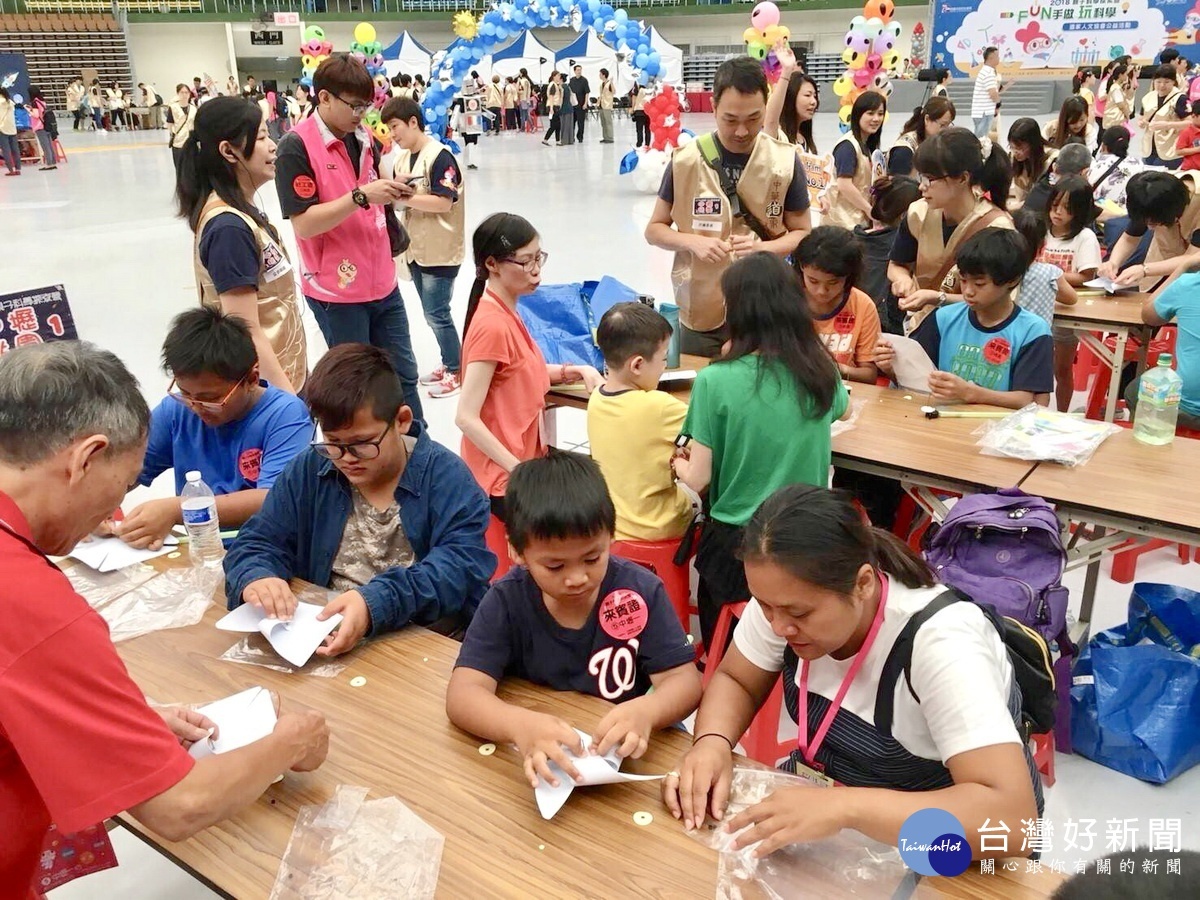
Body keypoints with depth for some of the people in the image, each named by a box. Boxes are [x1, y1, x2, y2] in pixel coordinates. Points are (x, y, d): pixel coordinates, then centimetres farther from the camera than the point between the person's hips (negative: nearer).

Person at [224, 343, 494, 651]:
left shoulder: (446, 476, -9)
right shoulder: (307, 471, 5)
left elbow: (461, 566, -20)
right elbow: (257, 543, 6)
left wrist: (376, 602, -36)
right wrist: (254, 577, -19)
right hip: (321, 640, 4)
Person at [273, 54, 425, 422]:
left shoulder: (365, 138, 7)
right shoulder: (296, 147, -13)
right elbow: (303, 224, -19)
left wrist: (391, 192, -2)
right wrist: (361, 195, -26)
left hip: (382, 284, 6)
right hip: (336, 291, -6)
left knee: (404, 374, 14)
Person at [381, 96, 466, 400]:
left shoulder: (439, 156, -14)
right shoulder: (402, 159, 9)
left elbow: (443, 203, -21)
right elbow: (403, 200, 15)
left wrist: (403, 197, -22)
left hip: (441, 250, -8)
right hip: (416, 248, 8)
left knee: (436, 313, -4)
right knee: (432, 312, 14)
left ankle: (457, 371, 9)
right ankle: (448, 364, 28)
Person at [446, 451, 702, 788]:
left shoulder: (641, 591, -9)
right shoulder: (506, 602, -10)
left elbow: (684, 680, -10)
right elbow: (462, 694, -18)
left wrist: (646, 711, -33)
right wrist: (519, 724, -39)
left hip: (626, 754, 1)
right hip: (541, 761, 0)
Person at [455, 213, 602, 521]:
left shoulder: (505, 311, 4)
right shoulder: (493, 326, -22)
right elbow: (466, 418, -25)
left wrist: (576, 371, 6)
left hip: (525, 457, 9)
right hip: (505, 481, -9)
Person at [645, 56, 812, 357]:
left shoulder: (785, 161, -4)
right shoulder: (686, 161, -5)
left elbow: (803, 234, 4)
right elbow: (654, 230, 3)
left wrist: (762, 248, -16)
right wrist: (693, 242, -17)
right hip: (701, 314, 0)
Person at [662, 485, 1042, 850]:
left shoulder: (940, 642, -29)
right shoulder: (787, 599, -14)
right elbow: (735, 681, 1)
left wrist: (844, 808, -41)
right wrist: (712, 742, -19)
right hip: (823, 792, 5)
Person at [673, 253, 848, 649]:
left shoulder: (715, 381, -18)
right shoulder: (820, 370, -4)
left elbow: (698, 479, -12)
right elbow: (844, 409, 20)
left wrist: (679, 463, 10)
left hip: (735, 544, -3)